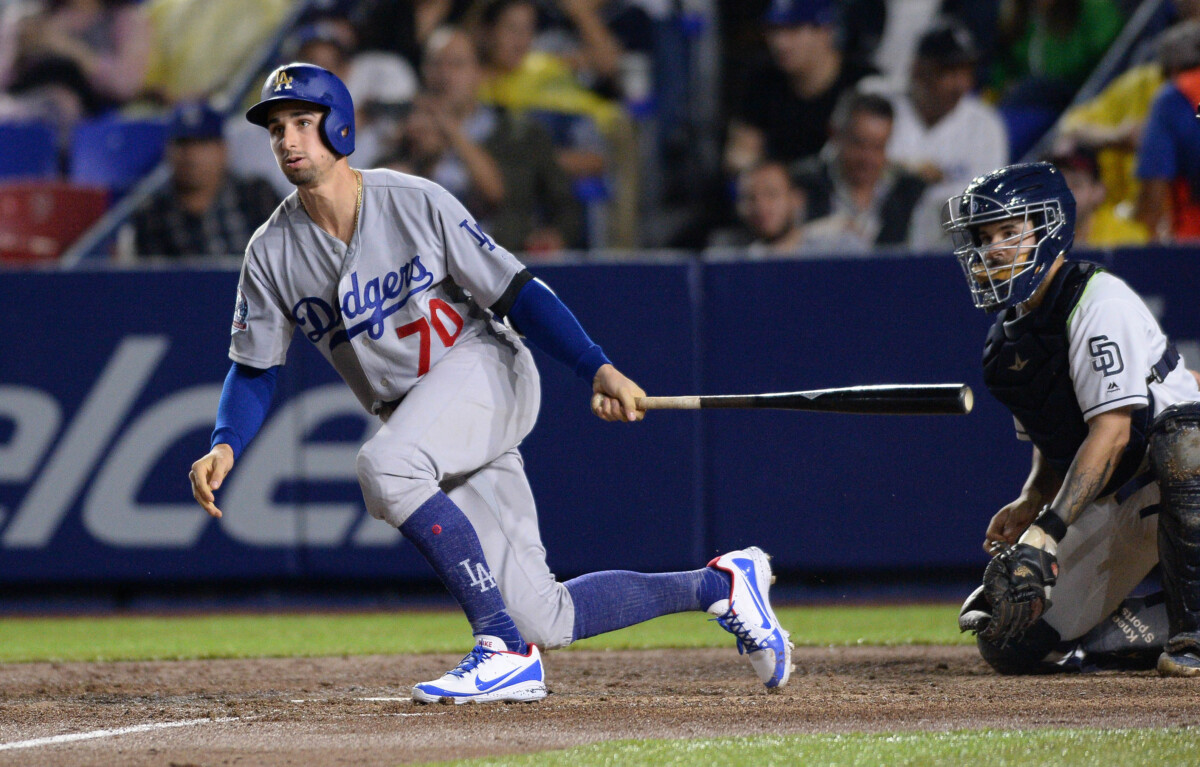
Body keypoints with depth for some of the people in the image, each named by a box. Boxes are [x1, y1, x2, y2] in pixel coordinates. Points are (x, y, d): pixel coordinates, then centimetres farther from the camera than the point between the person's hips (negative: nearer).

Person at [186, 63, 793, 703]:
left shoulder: (416, 204, -9)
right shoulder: (272, 254, 0)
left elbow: (517, 294, -8)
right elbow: (254, 367, 7)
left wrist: (599, 369, -18)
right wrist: (224, 446, -11)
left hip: (482, 369, -4)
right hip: (412, 418, 4)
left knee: (385, 467, -36)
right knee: (540, 619, -6)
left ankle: (505, 651, -31)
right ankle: (720, 585, 16)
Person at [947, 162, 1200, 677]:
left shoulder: (1099, 301, -17)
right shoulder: (1007, 339, 8)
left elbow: (1111, 432, -25)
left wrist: (1049, 528, -31)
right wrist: (1031, 502, -2)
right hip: (1111, 504, 7)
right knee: (1008, 641, -4)